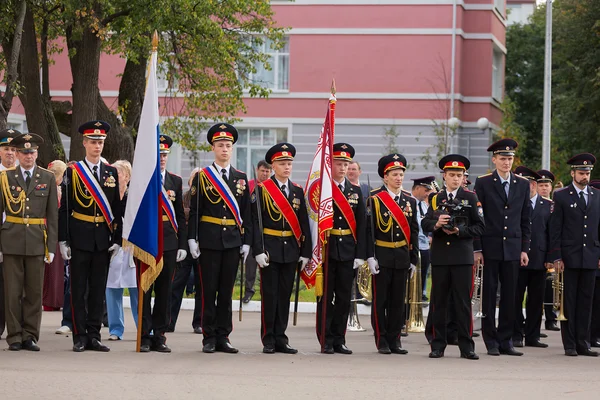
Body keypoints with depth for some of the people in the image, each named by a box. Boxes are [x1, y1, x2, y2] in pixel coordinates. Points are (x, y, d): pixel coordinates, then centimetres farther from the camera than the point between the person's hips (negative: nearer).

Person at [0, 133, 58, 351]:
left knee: (34, 292, 2)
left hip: (37, 242, 1)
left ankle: (30, 336, 9)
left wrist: (51, 247, 0)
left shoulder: (48, 178, 7)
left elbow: (53, 215, 6)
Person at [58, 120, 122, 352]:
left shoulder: (111, 173, 9)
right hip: (80, 237, -3)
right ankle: (80, 337, 4)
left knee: (98, 289, 6)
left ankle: (94, 335, 11)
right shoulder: (73, 172, 0)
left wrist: (117, 239, 2)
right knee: (79, 290, 0)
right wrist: (63, 240, -7)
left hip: (103, 240, 3)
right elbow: (64, 208, -2)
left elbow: (116, 209, 9)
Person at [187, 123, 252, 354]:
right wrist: (192, 239, -6)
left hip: (233, 240, 3)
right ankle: (209, 339, 5)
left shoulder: (241, 178, 10)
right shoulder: (202, 177, 2)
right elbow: (194, 211, 0)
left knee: (226, 291, 5)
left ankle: (223, 337, 10)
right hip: (209, 240, -3)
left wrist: (246, 241, 5)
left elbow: (246, 213, 11)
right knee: (209, 291, 0)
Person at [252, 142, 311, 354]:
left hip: (291, 249, 4)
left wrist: (305, 252, 5)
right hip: (270, 249, -4)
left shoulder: (298, 191, 10)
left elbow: (304, 223, 10)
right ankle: (268, 341, 4)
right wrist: (258, 250, -15)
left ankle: (281, 339, 12)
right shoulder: (262, 189, -3)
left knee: (285, 295, 7)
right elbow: (255, 222, -8)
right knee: (269, 295, -1)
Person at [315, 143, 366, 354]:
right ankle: (326, 341, 5)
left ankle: (339, 340, 13)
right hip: (326, 249, -4)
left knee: (344, 297, 6)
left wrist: (360, 254, 1)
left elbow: (361, 224, 8)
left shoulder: (355, 191, 11)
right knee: (326, 297, 1)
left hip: (347, 251, 4)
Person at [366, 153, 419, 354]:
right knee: (380, 300, 0)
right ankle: (382, 341, 6)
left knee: (398, 300, 7)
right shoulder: (375, 199, -5)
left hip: (402, 257, 4)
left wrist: (413, 258, 9)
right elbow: (368, 229, -8)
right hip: (382, 256, -4)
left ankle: (394, 340, 13)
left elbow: (414, 231, 12)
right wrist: (370, 256, -15)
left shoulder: (410, 201, 9)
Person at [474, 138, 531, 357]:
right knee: (489, 294, 0)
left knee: (510, 296, 3)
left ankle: (505, 341, 9)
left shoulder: (522, 184, 10)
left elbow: (526, 220, 12)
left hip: (513, 249, 3)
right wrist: (477, 249, -6)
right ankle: (491, 341, 6)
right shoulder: (483, 183, 1)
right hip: (490, 248, -3)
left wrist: (524, 249, 6)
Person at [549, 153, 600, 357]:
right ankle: (569, 345, 3)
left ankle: (583, 343, 8)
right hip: (569, 256, -3)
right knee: (568, 301, 0)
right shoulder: (562, 196, 1)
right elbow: (555, 229, -1)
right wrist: (556, 257, -8)